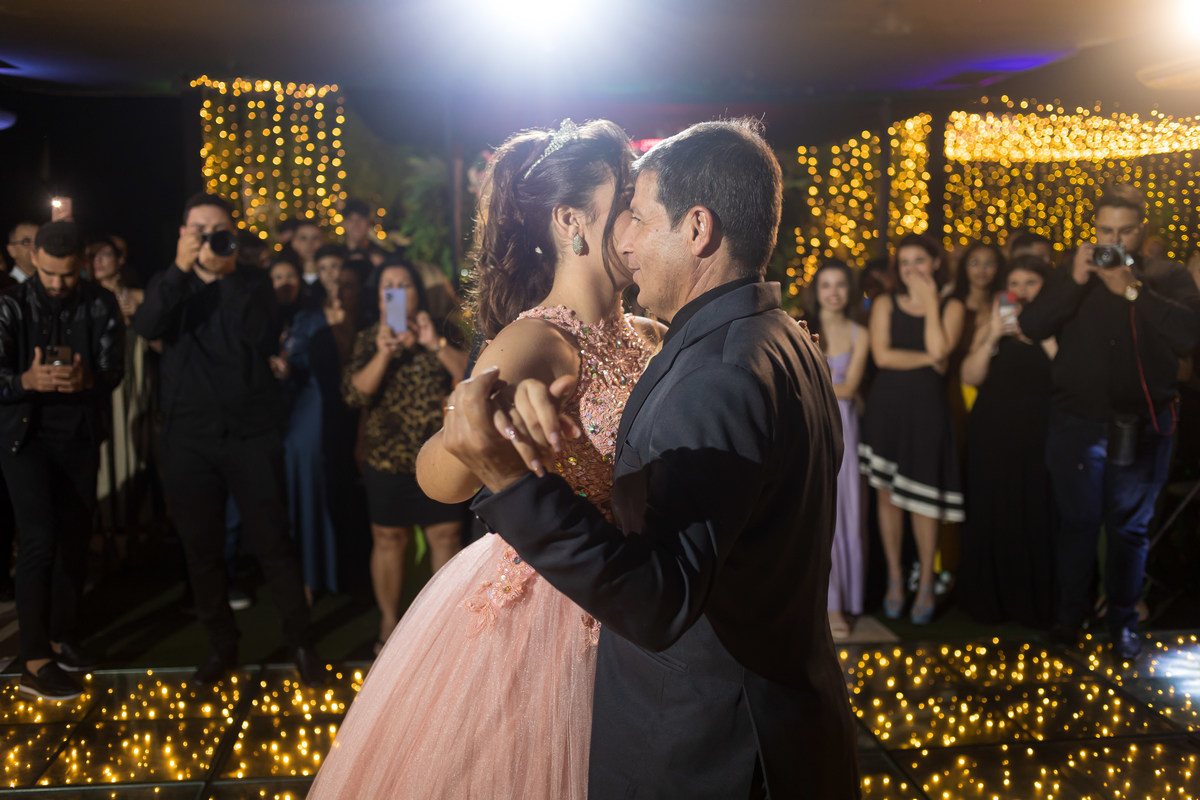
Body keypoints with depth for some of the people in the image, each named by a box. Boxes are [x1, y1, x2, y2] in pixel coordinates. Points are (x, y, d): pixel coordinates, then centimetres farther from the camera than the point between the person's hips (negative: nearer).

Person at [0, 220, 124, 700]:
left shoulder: (100, 306, -1)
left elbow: (114, 370, -7)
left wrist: (86, 380, -29)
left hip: (81, 435, 3)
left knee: (75, 538, 10)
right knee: (39, 538, -12)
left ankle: (64, 634, 28)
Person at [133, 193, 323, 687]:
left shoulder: (252, 282, 5)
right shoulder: (170, 286, 9)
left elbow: (266, 340, -14)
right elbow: (147, 327, -13)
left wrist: (228, 275, -19)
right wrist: (181, 268, -23)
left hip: (251, 434, -2)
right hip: (188, 438, 2)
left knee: (272, 542, -2)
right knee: (201, 548, 9)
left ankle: (300, 643, 11)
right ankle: (221, 646, 24)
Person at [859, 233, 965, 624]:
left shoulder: (950, 307, 6)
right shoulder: (885, 304, 8)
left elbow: (939, 349, -12)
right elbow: (881, 355, -5)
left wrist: (929, 300, -5)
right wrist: (927, 359, -6)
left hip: (927, 409, -1)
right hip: (887, 406, 2)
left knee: (922, 498, -2)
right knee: (887, 494, 5)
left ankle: (926, 583, 13)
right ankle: (894, 577, 19)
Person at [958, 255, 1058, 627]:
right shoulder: (992, 326, 9)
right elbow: (970, 377, -1)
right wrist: (992, 336, -11)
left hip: (1041, 437, -2)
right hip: (993, 436, 2)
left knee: (1038, 519, -1)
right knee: (993, 518, 6)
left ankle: (1036, 602, 14)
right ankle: (992, 598, 19)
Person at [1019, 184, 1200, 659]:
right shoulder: (1073, 277, 6)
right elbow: (1032, 327, -8)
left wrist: (1132, 291, -18)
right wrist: (1076, 280, -16)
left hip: (1144, 427, 0)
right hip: (1077, 422, 0)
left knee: (1130, 528, 10)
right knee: (1078, 522, 7)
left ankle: (1123, 621, 22)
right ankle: (1070, 615, 21)